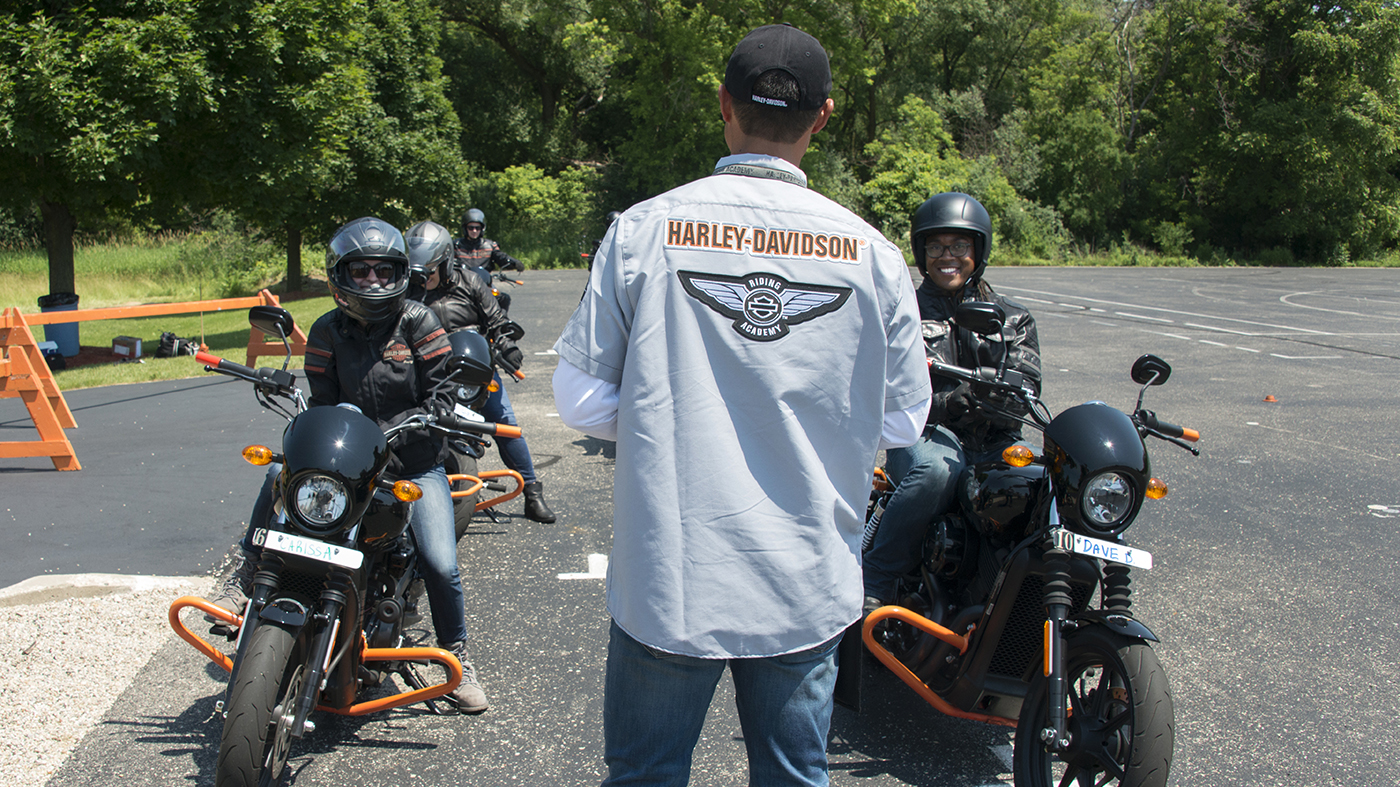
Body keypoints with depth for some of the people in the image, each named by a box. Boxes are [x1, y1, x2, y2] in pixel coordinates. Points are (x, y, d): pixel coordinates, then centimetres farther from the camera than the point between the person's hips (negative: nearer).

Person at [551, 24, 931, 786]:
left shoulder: (643, 229, -10)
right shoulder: (871, 252, -5)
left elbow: (581, 400, -6)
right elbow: (902, 420, 3)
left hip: (669, 577, -1)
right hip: (808, 586, 2)